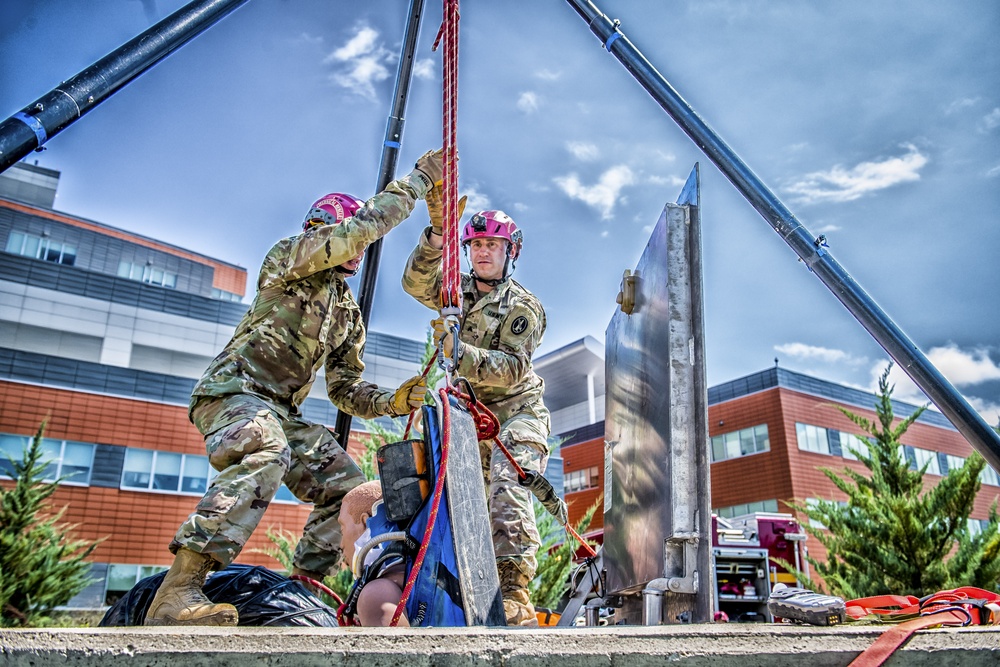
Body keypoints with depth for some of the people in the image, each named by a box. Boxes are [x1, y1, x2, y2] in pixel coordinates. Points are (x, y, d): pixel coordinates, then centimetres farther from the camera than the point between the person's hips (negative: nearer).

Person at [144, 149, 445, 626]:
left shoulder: (349, 314, 21)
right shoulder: (288, 255, 2)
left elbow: (345, 388, 16)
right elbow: (364, 226, -14)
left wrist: (392, 401, -3)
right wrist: (417, 179, -6)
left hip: (280, 412, 8)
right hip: (232, 390, -8)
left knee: (348, 488, -4)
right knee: (266, 455, -39)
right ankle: (176, 593, -43)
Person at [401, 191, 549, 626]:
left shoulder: (523, 306, -7)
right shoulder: (457, 289, 8)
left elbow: (510, 368, -20)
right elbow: (417, 282, -13)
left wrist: (457, 350, -36)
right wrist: (438, 230, -26)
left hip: (516, 413, -5)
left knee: (508, 494, -23)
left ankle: (514, 595, -27)